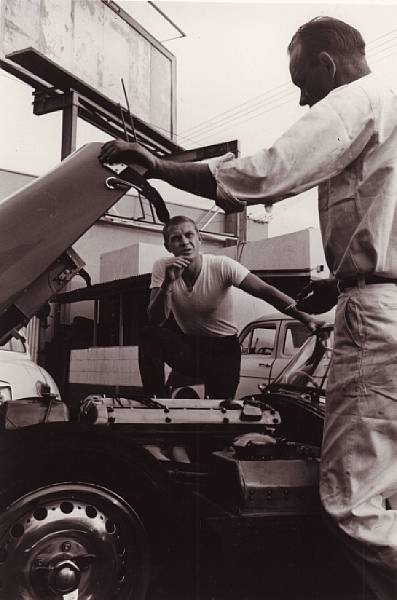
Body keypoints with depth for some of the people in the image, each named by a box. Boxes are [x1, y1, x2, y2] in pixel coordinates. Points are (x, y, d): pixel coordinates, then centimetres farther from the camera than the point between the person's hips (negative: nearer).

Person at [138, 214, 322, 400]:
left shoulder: (221, 265, -17)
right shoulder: (162, 267, -10)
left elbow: (265, 291, -24)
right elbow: (156, 321, -16)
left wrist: (304, 317, -35)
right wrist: (168, 282, -32)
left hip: (223, 349, -1)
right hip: (187, 345, 2)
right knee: (150, 335, -25)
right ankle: (157, 397, -13)